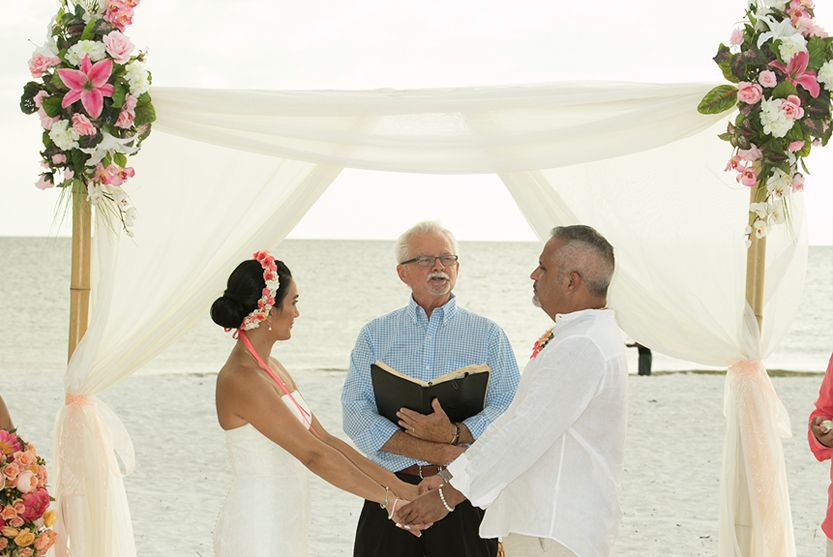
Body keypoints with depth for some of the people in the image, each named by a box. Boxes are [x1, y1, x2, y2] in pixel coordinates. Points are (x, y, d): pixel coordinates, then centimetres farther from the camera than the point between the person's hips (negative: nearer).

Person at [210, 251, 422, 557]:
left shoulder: (271, 368, 10)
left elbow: (323, 438, 9)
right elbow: (314, 454, -20)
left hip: (283, 529, 9)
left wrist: (396, 484, 5)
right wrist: (387, 498, -14)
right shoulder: (242, 380, -19)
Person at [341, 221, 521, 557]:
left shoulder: (488, 335, 7)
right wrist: (429, 451, -15)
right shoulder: (375, 335, 10)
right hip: (393, 488, 1)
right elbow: (355, 410, -3)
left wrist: (453, 434, -21)